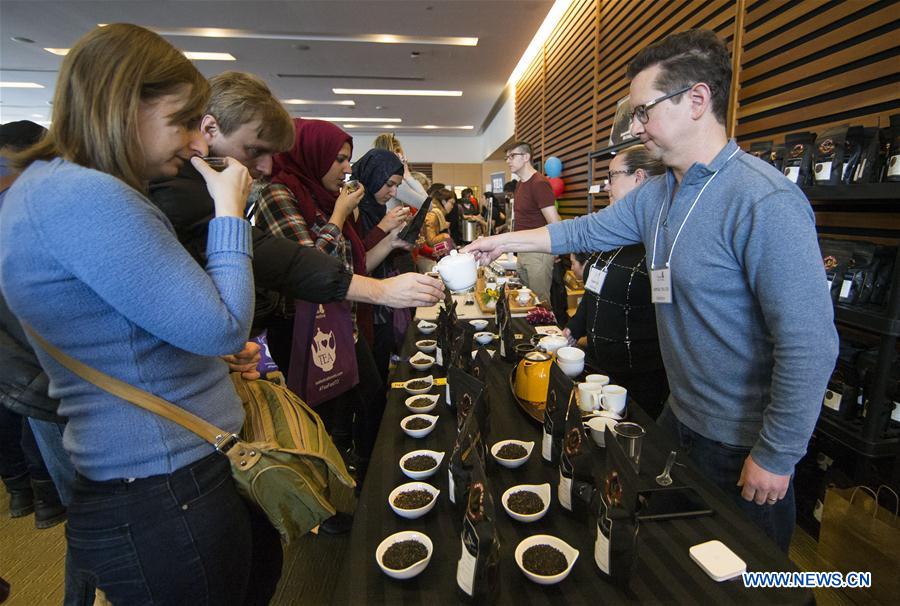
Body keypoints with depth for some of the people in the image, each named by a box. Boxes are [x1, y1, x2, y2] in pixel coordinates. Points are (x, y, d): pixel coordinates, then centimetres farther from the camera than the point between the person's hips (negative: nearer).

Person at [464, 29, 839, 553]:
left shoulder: (763, 200, -26)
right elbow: (588, 231, 13)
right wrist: (506, 241, 13)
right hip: (682, 417, 7)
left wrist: (776, 457, -19)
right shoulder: (656, 195, 2)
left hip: (744, 446, -7)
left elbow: (810, 344, -26)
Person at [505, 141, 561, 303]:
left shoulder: (539, 183, -16)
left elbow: (555, 225, -20)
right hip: (522, 251, 9)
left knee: (540, 301, -2)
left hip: (538, 252, -9)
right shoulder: (520, 183, 13)